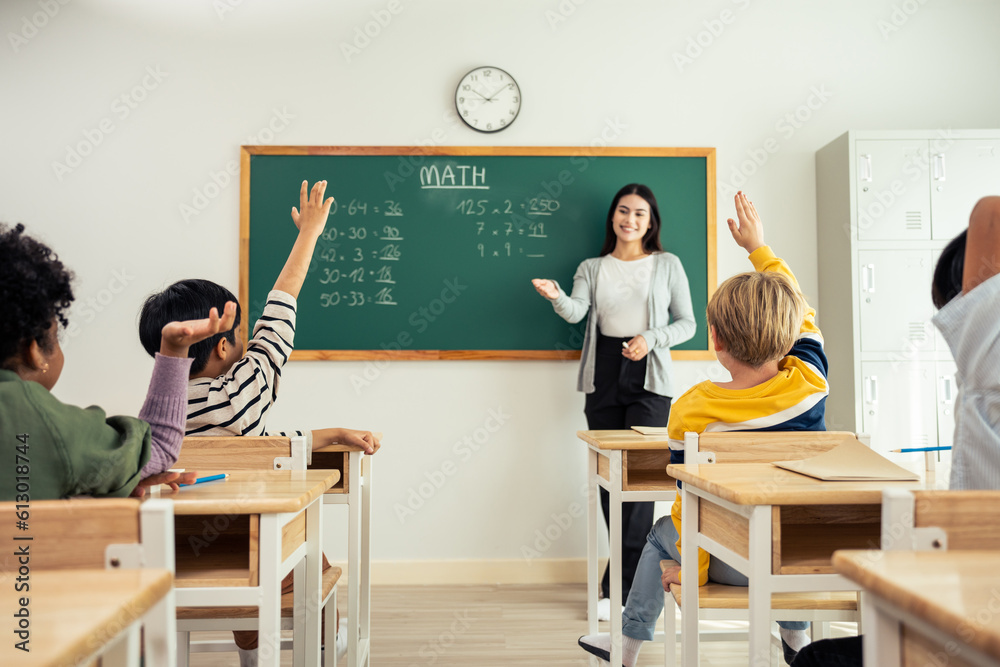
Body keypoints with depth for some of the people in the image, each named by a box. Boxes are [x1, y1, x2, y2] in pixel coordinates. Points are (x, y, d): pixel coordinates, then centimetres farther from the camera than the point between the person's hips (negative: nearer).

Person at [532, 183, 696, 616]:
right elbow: (576, 311, -6)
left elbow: (687, 323, 8)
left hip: (649, 377, -3)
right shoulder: (592, 268, 12)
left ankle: (619, 588, -5)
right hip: (603, 375, 3)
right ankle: (637, 574, 20)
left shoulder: (667, 266, 8)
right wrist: (556, 297, -28)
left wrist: (651, 339, -10)